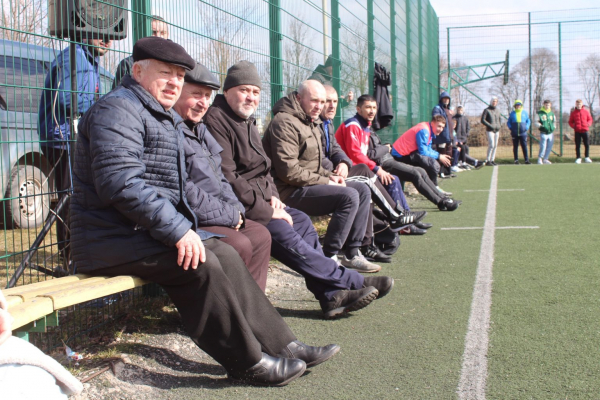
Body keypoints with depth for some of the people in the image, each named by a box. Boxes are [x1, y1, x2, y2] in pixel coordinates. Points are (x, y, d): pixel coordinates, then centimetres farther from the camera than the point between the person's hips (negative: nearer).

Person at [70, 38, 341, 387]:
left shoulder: (167, 119, 21)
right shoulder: (119, 109, -12)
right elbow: (120, 183, -26)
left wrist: (183, 228, 10)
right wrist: (178, 231, -26)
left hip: (147, 230, 10)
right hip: (113, 238, -10)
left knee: (225, 256, -3)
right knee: (201, 264, -24)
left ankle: (279, 344, 0)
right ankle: (248, 362, -14)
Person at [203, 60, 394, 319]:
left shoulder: (248, 122, 18)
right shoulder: (215, 121, -13)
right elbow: (227, 179, -21)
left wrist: (271, 197, 5)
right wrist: (266, 210, -18)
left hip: (257, 201, 10)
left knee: (302, 222, -3)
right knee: (283, 233, -22)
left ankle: (331, 294, -8)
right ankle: (351, 281, -15)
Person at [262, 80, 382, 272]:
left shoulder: (311, 123, 18)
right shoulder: (285, 122, -16)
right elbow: (289, 172, -23)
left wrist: (330, 176, 5)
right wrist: (326, 182, -15)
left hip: (308, 183, 11)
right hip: (290, 191, -10)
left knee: (362, 190, 5)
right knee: (349, 196, -23)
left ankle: (352, 253, 3)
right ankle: (328, 257, -15)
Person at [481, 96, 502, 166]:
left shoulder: (497, 111, 15)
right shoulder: (487, 110, -3)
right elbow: (482, 120, -7)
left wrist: (499, 126, 8)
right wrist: (490, 126, -14)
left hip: (497, 130, 6)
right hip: (490, 130, -6)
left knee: (495, 145, 4)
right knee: (491, 145, -14)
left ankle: (492, 160, 11)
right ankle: (487, 161, -10)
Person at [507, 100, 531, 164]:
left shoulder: (525, 113, 9)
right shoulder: (512, 113, 8)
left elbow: (528, 121, 17)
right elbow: (508, 122, 14)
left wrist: (527, 127, 1)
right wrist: (510, 128, -3)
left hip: (523, 133, 0)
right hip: (515, 134, 0)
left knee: (524, 147, -4)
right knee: (515, 147, 3)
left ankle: (526, 160, -2)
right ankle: (516, 160, 9)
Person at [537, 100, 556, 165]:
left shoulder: (552, 113, 11)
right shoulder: (540, 113, -3)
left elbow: (554, 121, 25)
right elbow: (536, 122, 0)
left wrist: (553, 126, 9)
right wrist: (540, 125, -16)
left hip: (551, 133, 5)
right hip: (543, 133, -5)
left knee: (549, 147, 7)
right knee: (543, 147, -12)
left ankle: (545, 159, 19)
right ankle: (539, 158, 7)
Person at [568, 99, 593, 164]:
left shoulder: (586, 111, 6)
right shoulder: (573, 112, 6)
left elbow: (590, 119, 12)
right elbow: (570, 122, 10)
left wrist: (588, 124, -8)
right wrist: (573, 126, -9)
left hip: (585, 130, 0)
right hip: (577, 131, 0)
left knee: (587, 144, 0)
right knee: (577, 145, 0)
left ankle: (587, 157, 10)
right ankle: (578, 158, 6)